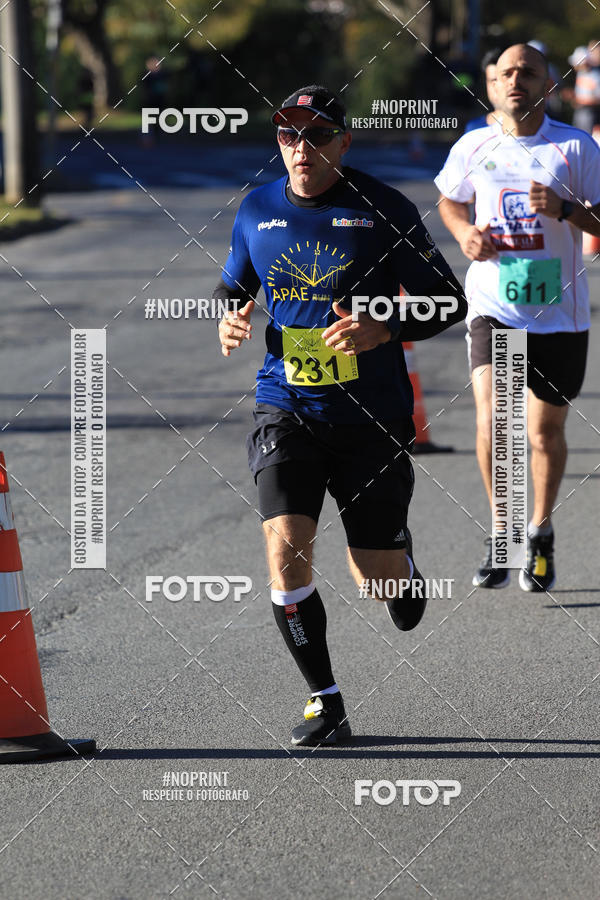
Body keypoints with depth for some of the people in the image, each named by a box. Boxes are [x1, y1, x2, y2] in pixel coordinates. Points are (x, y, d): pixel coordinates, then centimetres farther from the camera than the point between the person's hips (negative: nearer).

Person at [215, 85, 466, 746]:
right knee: (285, 548, -18)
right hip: (286, 410, 2)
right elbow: (232, 286, 22)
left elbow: (448, 302, -2)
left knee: (382, 582, 4)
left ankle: (395, 545, 44)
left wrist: (384, 330, -19)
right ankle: (324, 702, -3)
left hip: (372, 418, -2)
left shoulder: (384, 210, -5)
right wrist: (228, 319, -2)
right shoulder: (256, 212, 5)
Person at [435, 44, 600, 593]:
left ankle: (541, 533, 29)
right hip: (493, 306, 1)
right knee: (491, 415, -16)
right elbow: (450, 201, 21)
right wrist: (464, 233, 0)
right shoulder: (473, 147, 4)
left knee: (546, 429, 7)